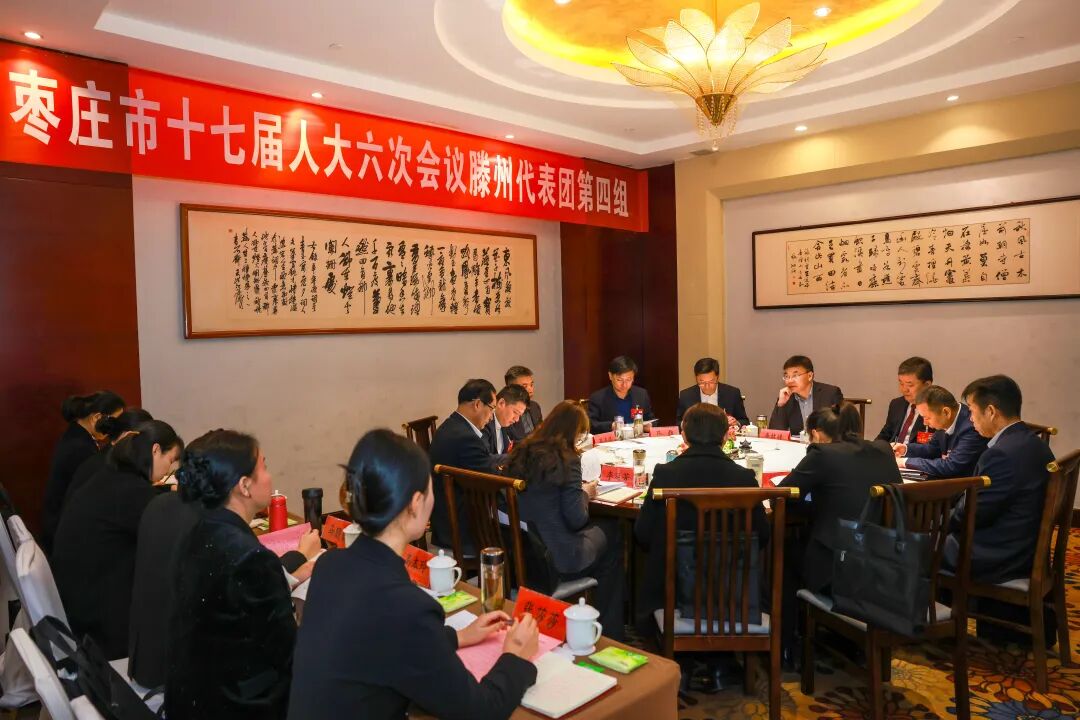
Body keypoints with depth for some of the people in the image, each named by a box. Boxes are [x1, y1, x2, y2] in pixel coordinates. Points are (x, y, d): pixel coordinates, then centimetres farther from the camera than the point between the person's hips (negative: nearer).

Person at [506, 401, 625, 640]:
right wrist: (586, 493, 3)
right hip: (557, 558, -7)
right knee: (612, 530, 18)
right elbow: (576, 520, -16)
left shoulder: (520, 453, 2)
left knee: (601, 526, 25)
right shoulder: (565, 459, -18)